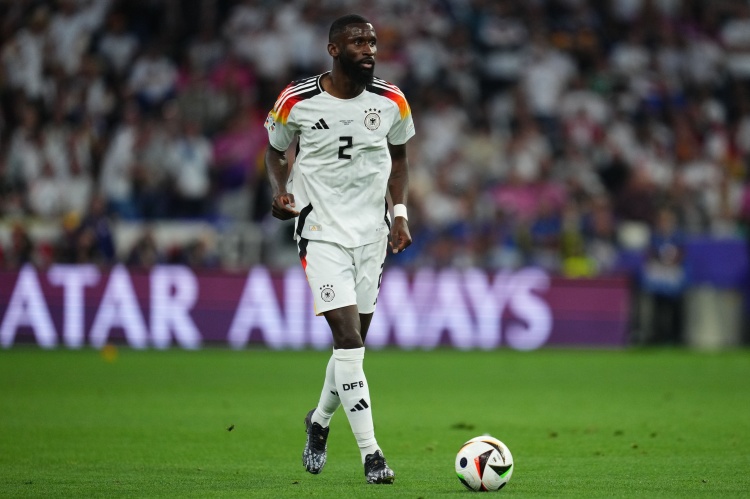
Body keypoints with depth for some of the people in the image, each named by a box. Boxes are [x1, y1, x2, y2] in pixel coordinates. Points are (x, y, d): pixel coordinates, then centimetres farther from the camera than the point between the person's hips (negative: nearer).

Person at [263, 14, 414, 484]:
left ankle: (319, 422, 39)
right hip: (322, 233, -4)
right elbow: (276, 151, 8)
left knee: (353, 343, 11)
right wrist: (280, 191, -11)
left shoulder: (391, 101, -1)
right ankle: (371, 453, -14)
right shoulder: (297, 101, -9)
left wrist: (400, 212, 2)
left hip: (372, 233, 4)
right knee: (350, 340, -16)